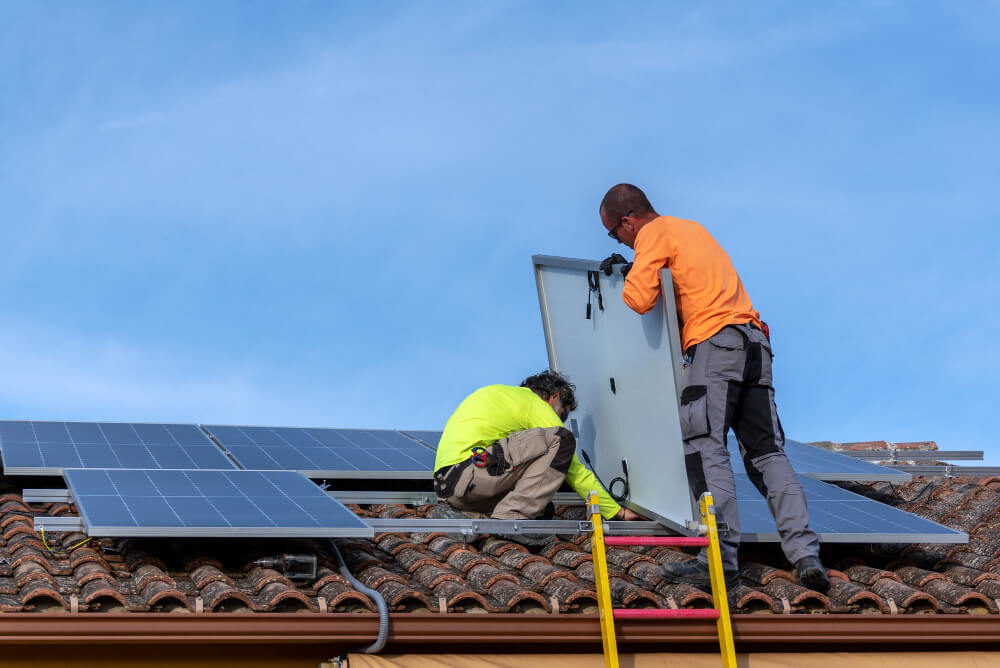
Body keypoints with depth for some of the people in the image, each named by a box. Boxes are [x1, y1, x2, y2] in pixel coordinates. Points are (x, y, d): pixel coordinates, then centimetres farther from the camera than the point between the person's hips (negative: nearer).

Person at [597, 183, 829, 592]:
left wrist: (631, 277, 12)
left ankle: (721, 560, -19)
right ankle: (805, 554, -8)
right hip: (755, 344, 8)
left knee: (706, 450, -11)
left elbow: (640, 299, -8)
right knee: (767, 453, 3)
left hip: (715, 342, -8)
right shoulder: (693, 228, 28)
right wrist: (633, 267, 34)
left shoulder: (654, 232, 3)